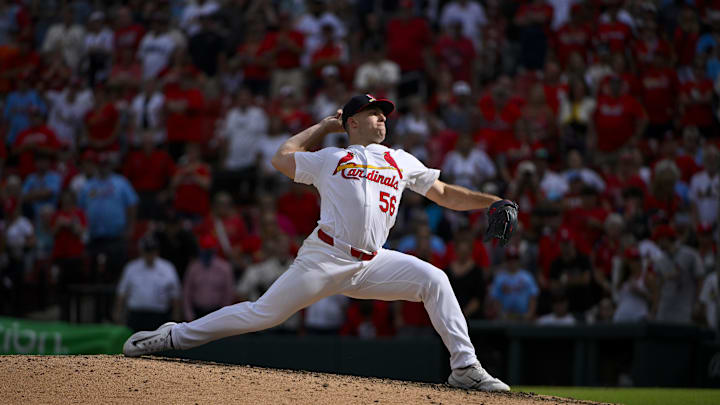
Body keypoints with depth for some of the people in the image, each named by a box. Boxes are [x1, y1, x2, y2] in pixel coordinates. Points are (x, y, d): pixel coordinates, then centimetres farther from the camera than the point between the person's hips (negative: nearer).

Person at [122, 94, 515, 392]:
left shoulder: (400, 161, 22)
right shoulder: (330, 158, 15)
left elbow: (445, 193, 21)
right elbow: (282, 158, 22)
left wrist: (492, 202, 9)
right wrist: (325, 125, 28)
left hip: (371, 266, 3)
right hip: (325, 257, -3)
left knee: (433, 279, -16)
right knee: (262, 314, -7)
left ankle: (465, 367, -15)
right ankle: (173, 336, 4)